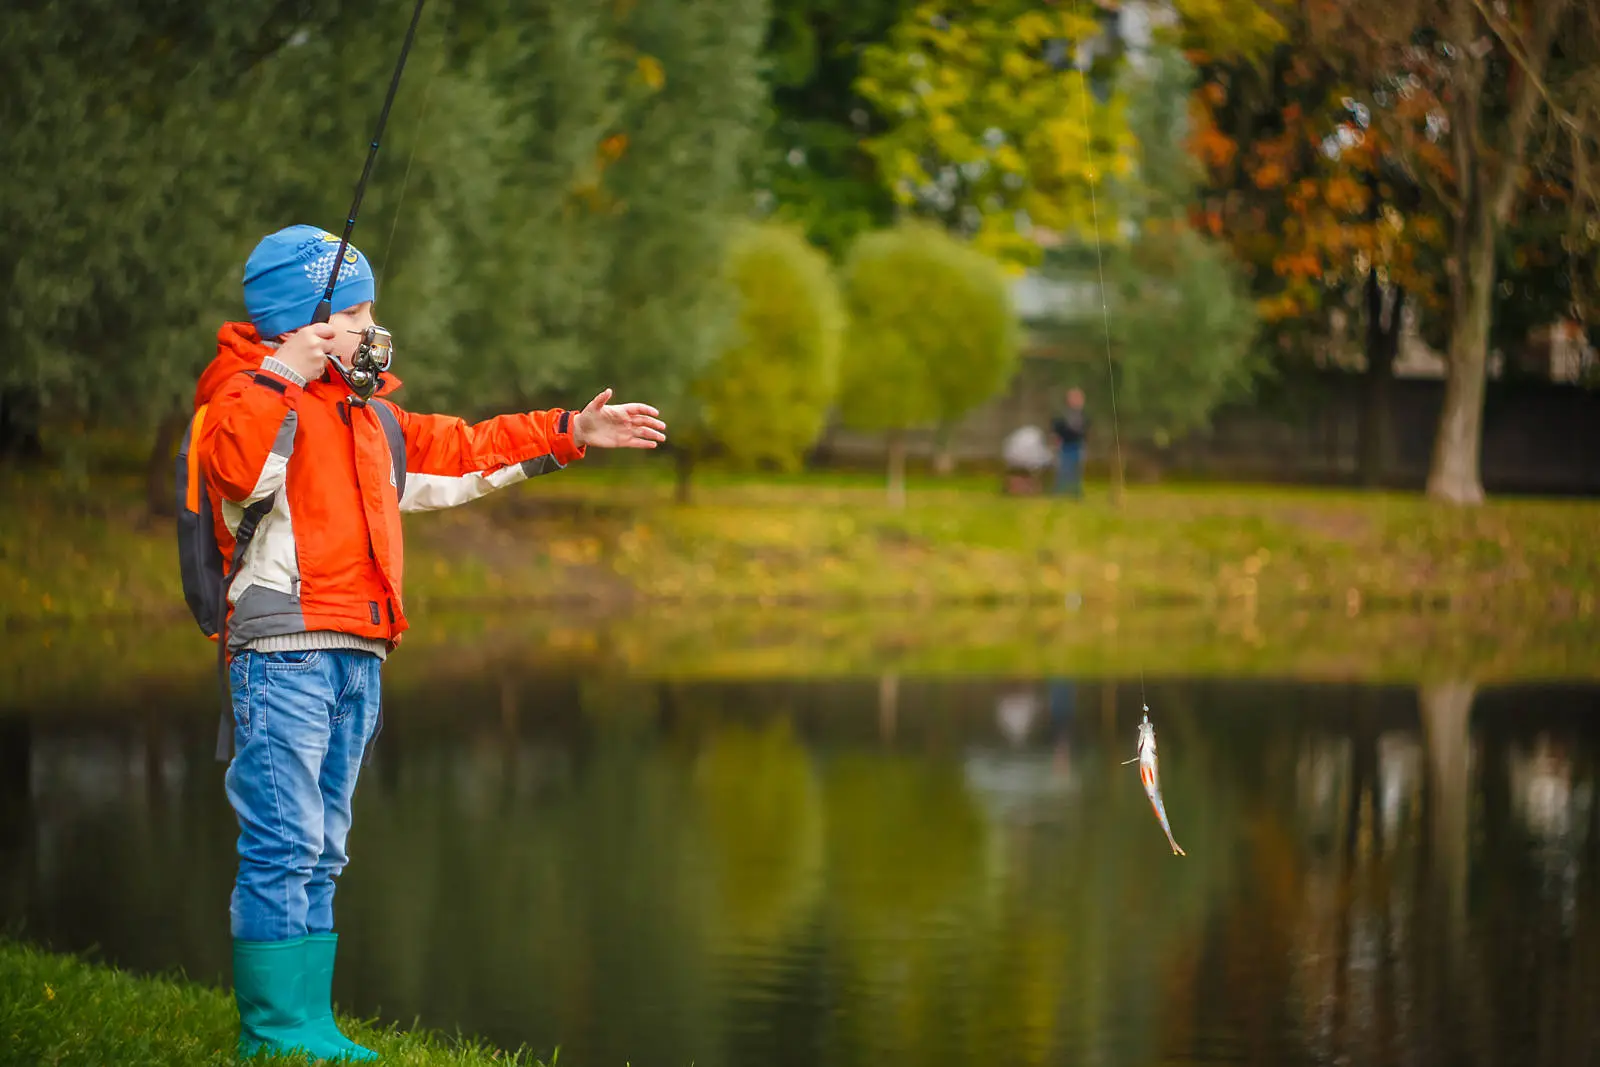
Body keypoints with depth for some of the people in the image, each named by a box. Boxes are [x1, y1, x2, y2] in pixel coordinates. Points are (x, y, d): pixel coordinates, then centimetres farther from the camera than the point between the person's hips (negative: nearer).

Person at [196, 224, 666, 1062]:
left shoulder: (368, 412, 25)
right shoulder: (248, 392, -4)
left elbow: (459, 454, 33)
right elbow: (236, 470, -25)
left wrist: (569, 434, 31)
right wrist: (278, 377, -25)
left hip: (356, 653, 9)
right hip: (284, 647, -9)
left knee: (320, 852, 10)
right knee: (281, 845, -10)